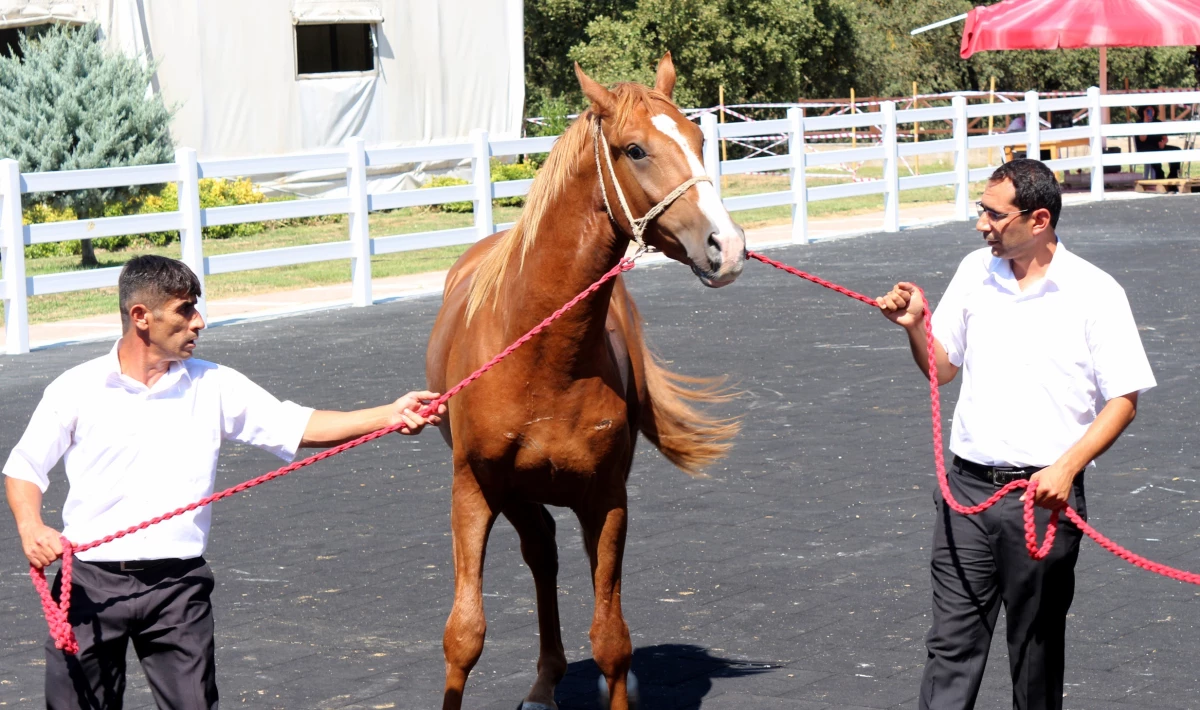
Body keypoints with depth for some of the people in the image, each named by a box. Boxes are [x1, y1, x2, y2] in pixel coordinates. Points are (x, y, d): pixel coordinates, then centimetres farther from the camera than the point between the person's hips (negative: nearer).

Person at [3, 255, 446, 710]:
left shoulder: (215, 387, 2)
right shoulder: (75, 390, -1)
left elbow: (295, 427, -3)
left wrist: (389, 416, -14)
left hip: (177, 585, 1)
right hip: (90, 581, -1)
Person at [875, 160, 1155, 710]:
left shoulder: (1094, 293, -7)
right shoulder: (975, 272, 6)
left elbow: (1123, 400, -6)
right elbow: (942, 369, 16)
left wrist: (1067, 467, -18)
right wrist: (915, 327, -4)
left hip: (1044, 492, -3)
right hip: (968, 484, 3)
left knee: (1037, 647, 9)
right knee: (951, 643, 1)